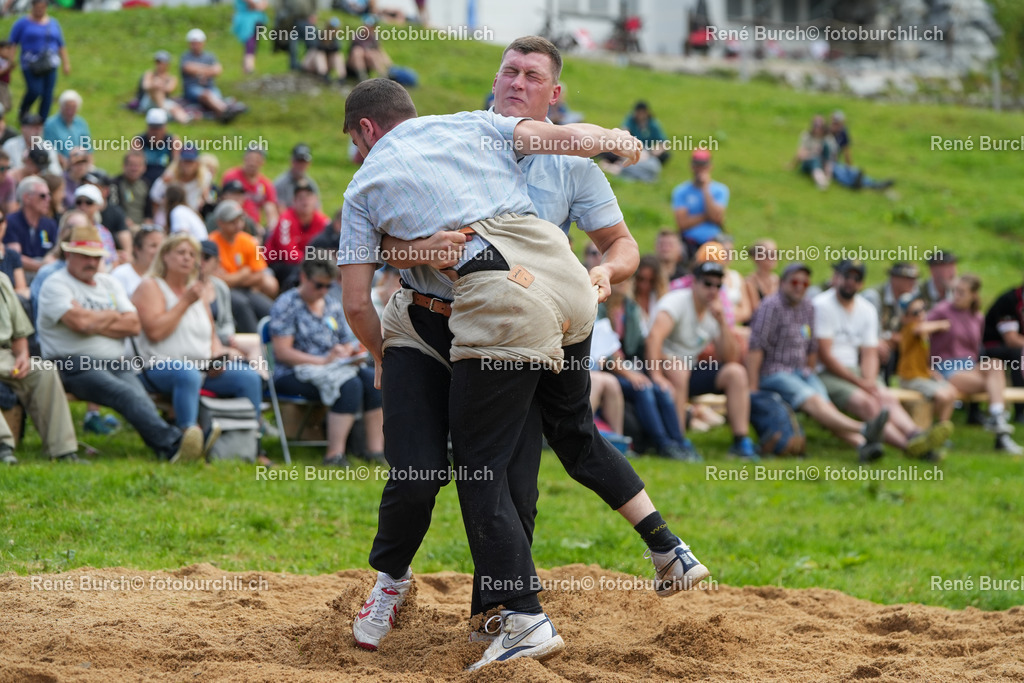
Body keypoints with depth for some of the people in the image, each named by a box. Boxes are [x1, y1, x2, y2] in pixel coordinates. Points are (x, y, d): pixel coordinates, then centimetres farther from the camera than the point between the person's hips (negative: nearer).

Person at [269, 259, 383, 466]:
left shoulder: (333, 306, 19)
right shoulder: (286, 305, -4)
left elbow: (347, 343, 23)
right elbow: (282, 352, -13)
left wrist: (349, 351, -3)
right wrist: (323, 361, -20)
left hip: (334, 369, 7)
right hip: (294, 375, -7)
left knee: (373, 379, -23)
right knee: (350, 385, -34)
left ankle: (376, 450, -29)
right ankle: (335, 455, -40)